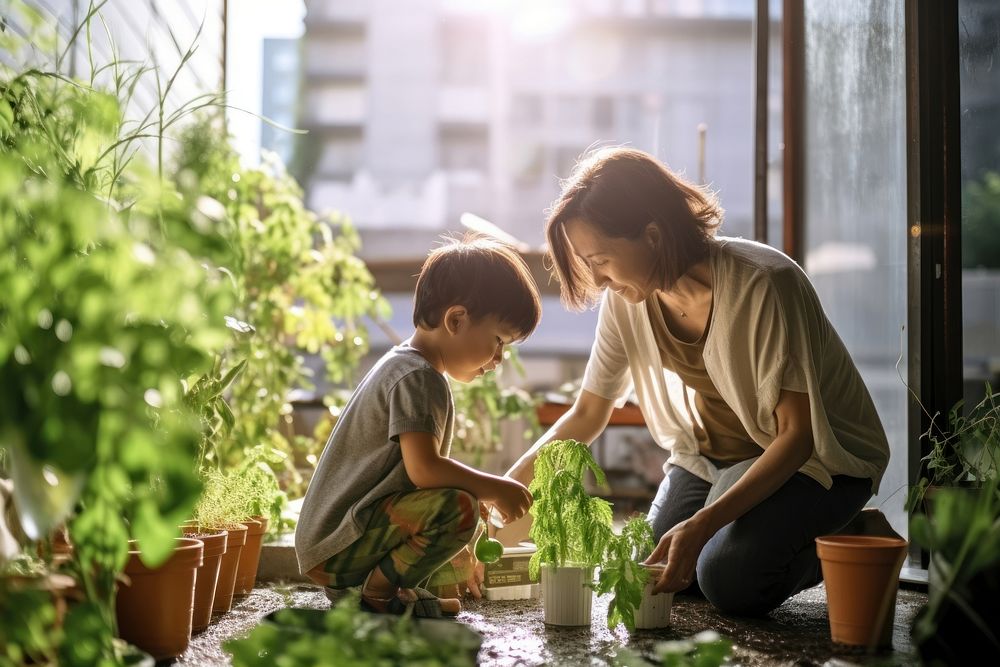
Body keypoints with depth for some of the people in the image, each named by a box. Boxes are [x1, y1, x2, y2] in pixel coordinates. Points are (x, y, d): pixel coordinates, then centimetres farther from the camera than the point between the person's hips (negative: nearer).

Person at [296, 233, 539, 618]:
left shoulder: (403, 365, 17)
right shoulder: (418, 378, -16)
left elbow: (417, 468, 26)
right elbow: (424, 468, -25)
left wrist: (480, 491, 18)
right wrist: (494, 489, -13)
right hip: (335, 548, -11)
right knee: (459, 508, -29)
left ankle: (354, 585, 10)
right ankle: (377, 590, -8)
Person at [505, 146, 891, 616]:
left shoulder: (762, 286, -31)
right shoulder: (626, 300, -12)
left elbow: (797, 432, -28)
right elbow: (586, 416, 0)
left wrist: (703, 523, -38)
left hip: (817, 454, -6)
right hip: (715, 453, 6)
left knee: (731, 579, -25)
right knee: (651, 575, -8)